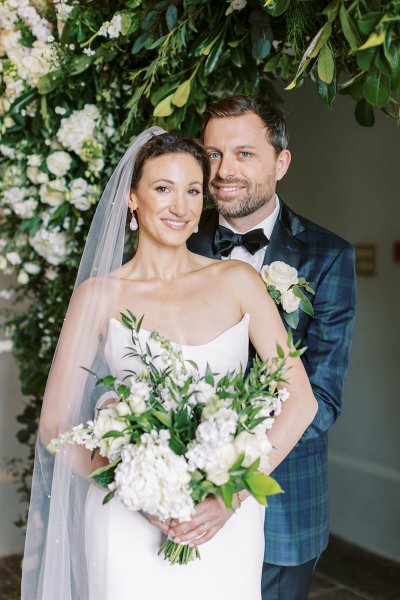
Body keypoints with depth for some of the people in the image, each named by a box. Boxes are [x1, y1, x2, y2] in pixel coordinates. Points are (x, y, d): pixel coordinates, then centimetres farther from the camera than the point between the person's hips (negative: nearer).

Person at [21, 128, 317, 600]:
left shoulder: (237, 282, 0)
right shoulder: (99, 294, -3)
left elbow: (300, 401, -3)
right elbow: (55, 424, -3)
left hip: (225, 520, 2)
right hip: (129, 521, -1)